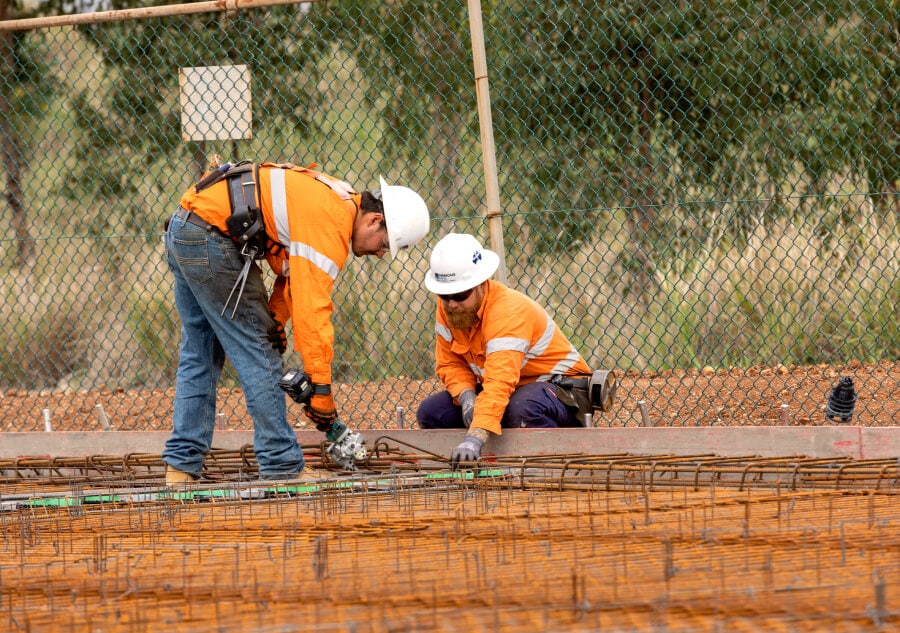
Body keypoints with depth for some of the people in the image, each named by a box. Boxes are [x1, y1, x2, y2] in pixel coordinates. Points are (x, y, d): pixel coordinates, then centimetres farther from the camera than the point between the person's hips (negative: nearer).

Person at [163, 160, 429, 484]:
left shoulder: (338, 201, 13)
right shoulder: (331, 226, -17)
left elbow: (293, 269, 16)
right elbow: (312, 311, -20)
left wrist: (275, 317, -3)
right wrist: (321, 390, -16)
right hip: (210, 237, -10)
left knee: (199, 358, 15)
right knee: (258, 355, -4)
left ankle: (181, 468, 16)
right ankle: (282, 468, 0)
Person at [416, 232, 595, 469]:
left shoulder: (509, 312, -31)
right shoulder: (447, 307, -6)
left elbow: (500, 383, -42)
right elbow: (450, 364, 1)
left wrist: (475, 438, -52)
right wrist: (466, 396, -22)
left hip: (558, 387, -8)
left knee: (521, 409, -42)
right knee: (431, 412, -10)